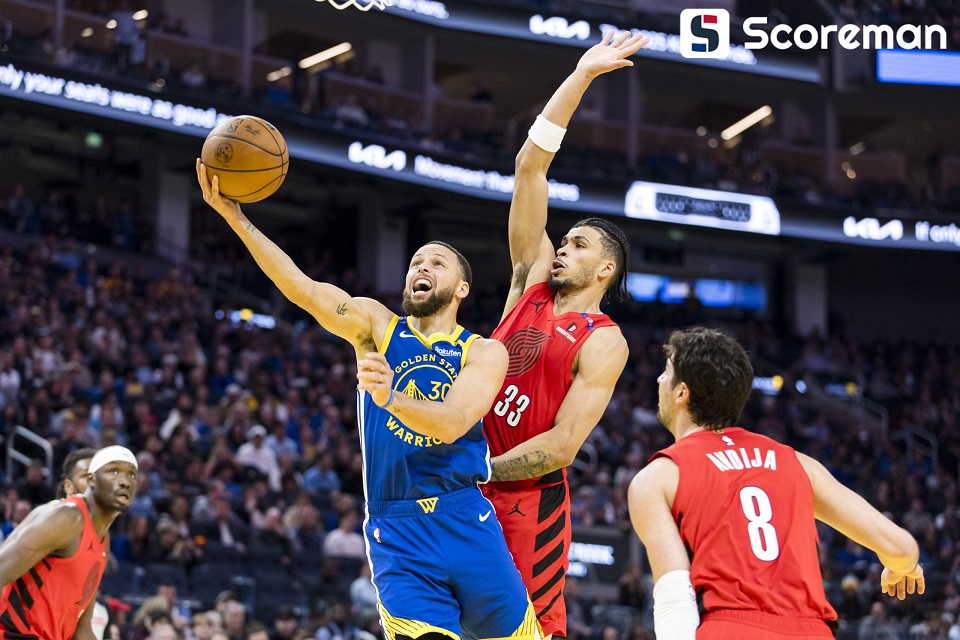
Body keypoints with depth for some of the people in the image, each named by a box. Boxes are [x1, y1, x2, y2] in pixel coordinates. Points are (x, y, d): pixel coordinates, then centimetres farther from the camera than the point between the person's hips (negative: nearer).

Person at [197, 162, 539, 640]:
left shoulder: (485, 352, 4)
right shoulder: (375, 326, 8)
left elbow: (452, 424, -15)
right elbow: (303, 289, -7)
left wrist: (390, 398, -35)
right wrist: (234, 217, -20)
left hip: (467, 525, 1)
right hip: (396, 534, 0)